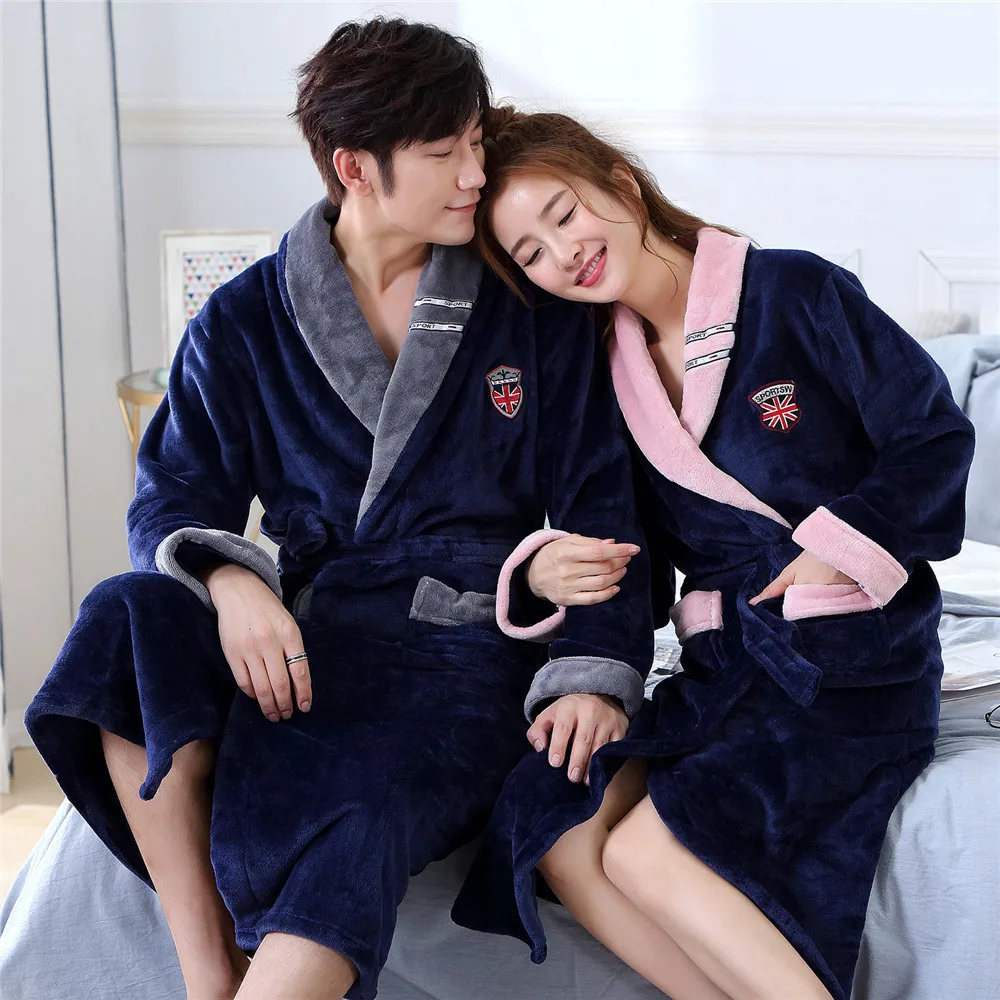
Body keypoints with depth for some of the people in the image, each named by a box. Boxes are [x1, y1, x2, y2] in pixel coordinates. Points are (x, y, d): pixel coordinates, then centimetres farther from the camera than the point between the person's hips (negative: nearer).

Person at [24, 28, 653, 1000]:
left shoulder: (533, 310, 6)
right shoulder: (245, 322, 8)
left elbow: (597, 502, 5)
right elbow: (173, 496, 3)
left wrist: (593, 669, -9)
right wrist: (231, 581, -20)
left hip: (471, 637, -2)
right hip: (306, 630, 3)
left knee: (346, 824, -34)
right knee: (129, 618, -28)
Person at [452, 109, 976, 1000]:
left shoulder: (794, 293, -5)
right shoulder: (606, 374, 11)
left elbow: (937, 436, -2)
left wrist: (840, 548, -11)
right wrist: (547, 576, -8)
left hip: (855, 663, -5)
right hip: (722, 665, 6)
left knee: (645, 851, -23)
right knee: (558, 827, -18)